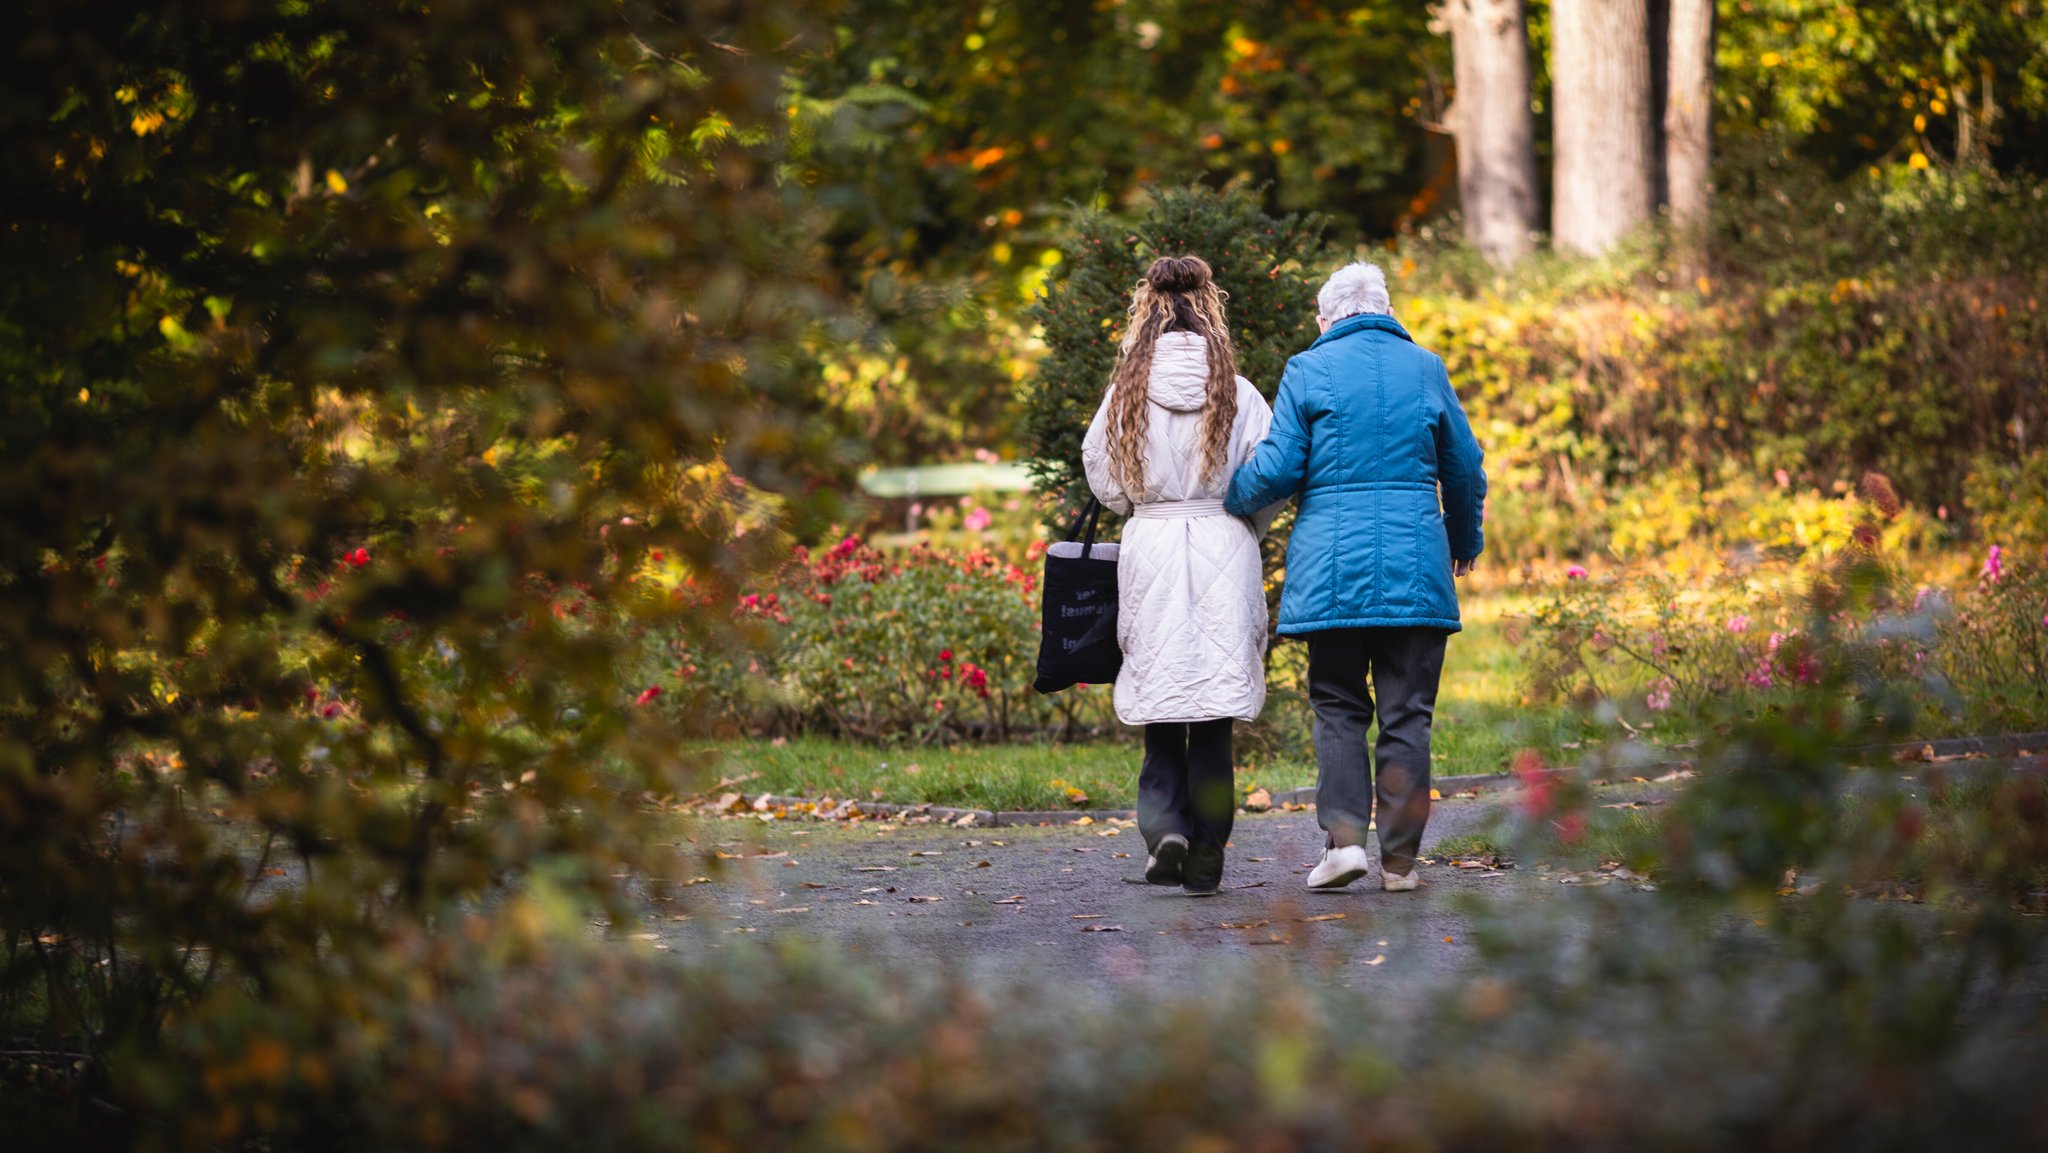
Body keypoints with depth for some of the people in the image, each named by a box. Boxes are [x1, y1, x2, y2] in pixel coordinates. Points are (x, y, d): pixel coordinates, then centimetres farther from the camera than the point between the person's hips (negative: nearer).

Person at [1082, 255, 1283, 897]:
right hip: (1223, 553, 0)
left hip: (1150, 548, 1)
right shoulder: (1236, 393, -3)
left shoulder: (1127, 391, -1)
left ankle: (1164, 825, -10)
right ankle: (1205, 861, 3)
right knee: (1213, 710, 3)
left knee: (1161, 701, 10)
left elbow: (1101, 475, 6)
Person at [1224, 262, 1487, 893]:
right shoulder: (1425, 368, 7)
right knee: (1406, 713, 4)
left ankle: (1343, 836, -7)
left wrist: (1224, 494, 16)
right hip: (1415, 568, 1)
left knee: (1339, 706, 8)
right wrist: (1465, 542, 31)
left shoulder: (1308, 371, 0)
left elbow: (1276, 470, -4)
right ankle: (1400, 859, 4)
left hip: (1332, 567, -1)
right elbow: (1464, 469, 14)